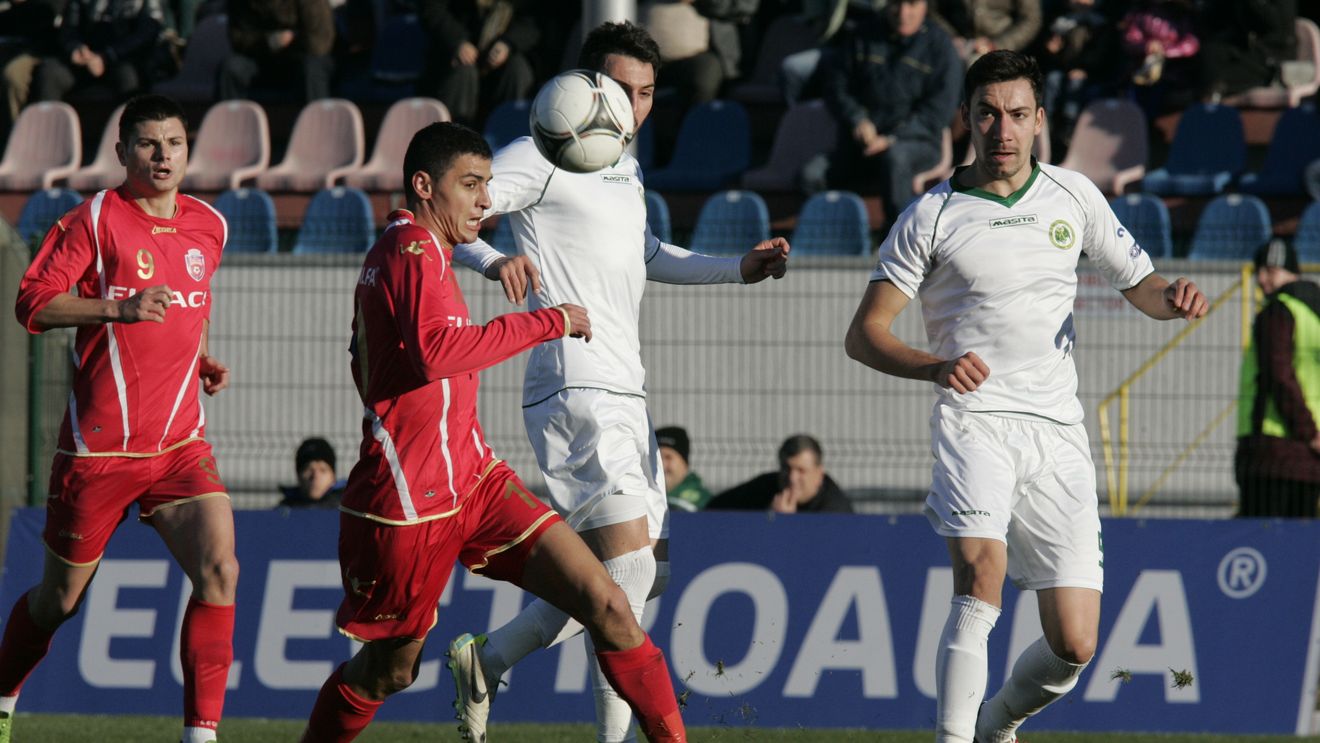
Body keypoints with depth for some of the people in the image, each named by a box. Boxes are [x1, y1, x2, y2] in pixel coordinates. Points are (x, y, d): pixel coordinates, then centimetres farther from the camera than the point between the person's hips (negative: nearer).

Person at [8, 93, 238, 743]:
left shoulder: (209, 227, 10)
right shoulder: (96, 219, -7)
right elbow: (33, 304, -12)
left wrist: (204, 362, 10)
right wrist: (119, 307, -23)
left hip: (180, 444, 4)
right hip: (100, 444, -4)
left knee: (218, 571, -17)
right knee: (60, 599, 8)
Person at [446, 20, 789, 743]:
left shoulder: (625, 169, 21)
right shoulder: (543, 159, -6)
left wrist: (739, 268, 27)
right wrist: (494, 259, -34)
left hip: (625, 397, 10)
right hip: (575, 392, -10)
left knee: (644, 571, 11)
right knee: (629, 564, -17)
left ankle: (487, 658, 22)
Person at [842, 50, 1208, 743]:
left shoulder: (1073, 194, 11)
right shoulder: (930, 217, 1)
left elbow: (1137, 283, 22)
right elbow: (864, 333, 0)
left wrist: (1171, 296, -3)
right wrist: (936, 367, -20)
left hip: (1058, 429, 3)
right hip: (973, 418, -3)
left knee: (1073, 645, -2)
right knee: (980, 575, -30)